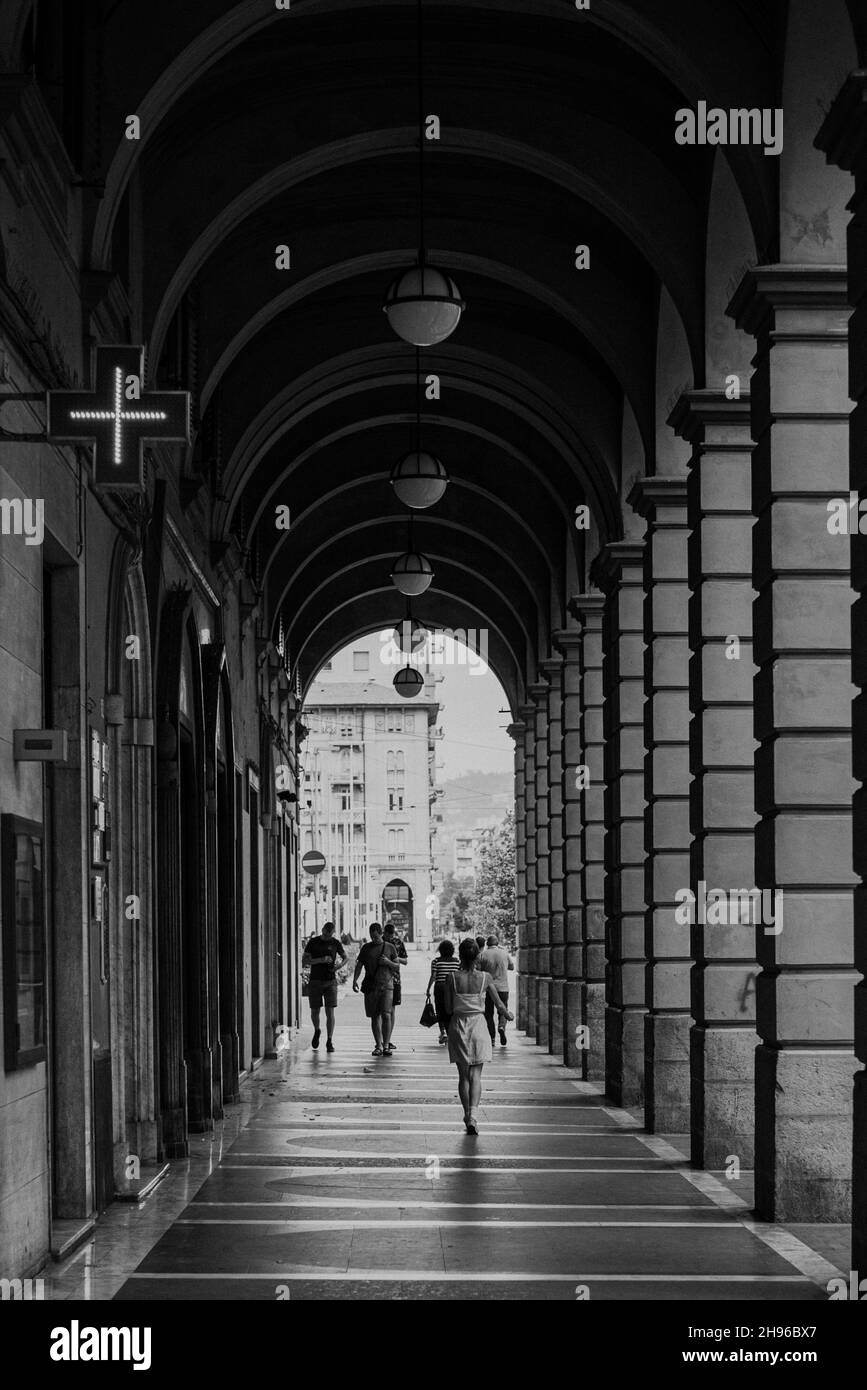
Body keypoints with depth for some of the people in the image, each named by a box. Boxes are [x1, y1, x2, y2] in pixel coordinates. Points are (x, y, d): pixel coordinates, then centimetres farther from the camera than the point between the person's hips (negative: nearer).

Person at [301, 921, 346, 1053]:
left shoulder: (335, 943, 2)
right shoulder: (313, 942, -1)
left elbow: (345, 957, 14)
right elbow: (304, 961, -5)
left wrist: (338, 966, -8)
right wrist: (321, 960, -19)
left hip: (330, 981, 0)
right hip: (315, 981, 0)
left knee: (330, 1012, -7)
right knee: (314, 1012, 6)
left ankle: (329, 1042, -3)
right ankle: (317, 1031, 36)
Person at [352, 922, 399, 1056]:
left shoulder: (389, 947, 8)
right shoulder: (366, 947, 12)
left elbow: (397, 967, 11)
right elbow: (359, 965, 12)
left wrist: (388, 962, -9)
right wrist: (355, 980, -2)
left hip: (386, 985, -2)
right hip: (370, 986, 2)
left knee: (386, 1015, -13)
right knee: (375, 1016, 2)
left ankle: (386, 1045, -11)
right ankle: (378, 1046, 7)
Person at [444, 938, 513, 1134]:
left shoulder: (452, 978, -8)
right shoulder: (484, 978, -7)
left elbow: (448, 1008, -5)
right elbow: (498, 1004, 1)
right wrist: (507, 1015, 22)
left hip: (458, 1025, 1)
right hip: (478, 1024, -1)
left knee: (463, 1075, 12)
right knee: (475, 1075, 1)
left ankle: (467, 1116, 15)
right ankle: (472, 1115, -16)